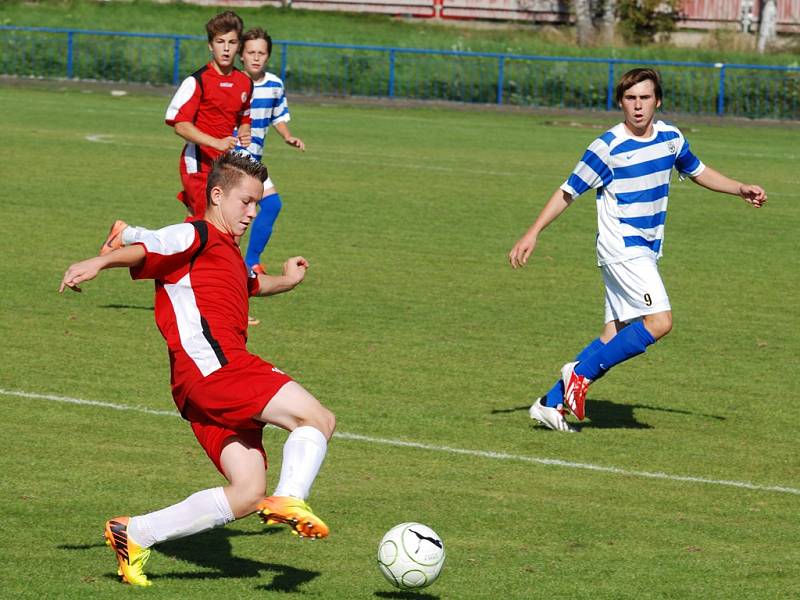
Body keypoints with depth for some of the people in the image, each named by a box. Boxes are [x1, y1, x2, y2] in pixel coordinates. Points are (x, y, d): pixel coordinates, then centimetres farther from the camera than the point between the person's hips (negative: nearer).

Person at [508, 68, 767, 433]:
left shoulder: (670, 138, 6)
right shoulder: (608, 147, -11)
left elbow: (697, 172, 25)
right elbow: (568, 192, -4)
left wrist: (742, 190, 13)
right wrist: (532, 234, -7)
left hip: (646, 252, 7)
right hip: (621, 249, -7)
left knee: (617, 336, 4)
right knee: (659, 321, -20)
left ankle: (552, 403, 9)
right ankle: (582, 372, -10)